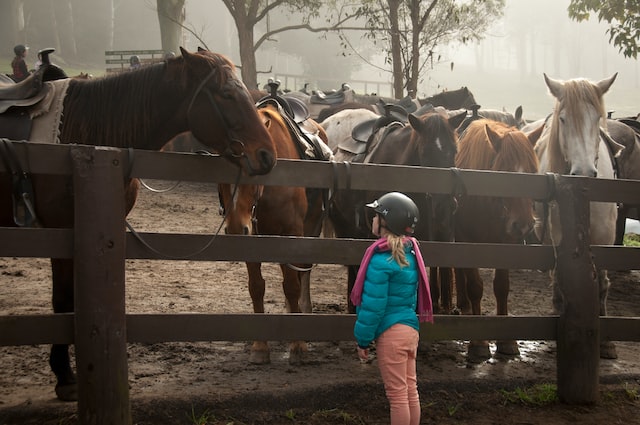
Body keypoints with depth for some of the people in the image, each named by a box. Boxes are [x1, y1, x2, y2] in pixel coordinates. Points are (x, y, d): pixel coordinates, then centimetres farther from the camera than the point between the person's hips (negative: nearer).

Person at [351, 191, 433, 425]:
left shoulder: (381, 260, -18)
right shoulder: (410, 252, 7)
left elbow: (373, 305, -17)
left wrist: (363, 340, -7)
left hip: (391, 333, -8)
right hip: (410, 328, 8)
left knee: (397, 394, 1)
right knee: (410, 389, 15)